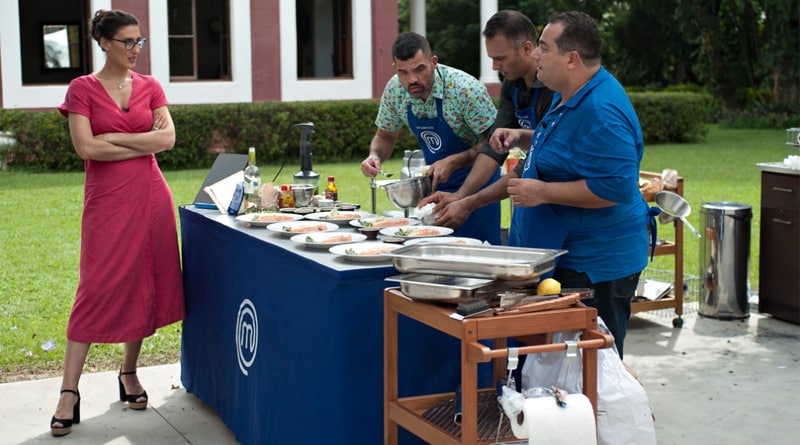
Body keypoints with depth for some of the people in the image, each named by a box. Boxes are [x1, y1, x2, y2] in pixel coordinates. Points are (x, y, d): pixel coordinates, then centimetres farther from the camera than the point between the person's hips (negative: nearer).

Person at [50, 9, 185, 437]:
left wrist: (115, 137, -9)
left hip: (150, 197, 4)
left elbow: (168, 138, -2)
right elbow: (87, 148, -11)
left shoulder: (150, 87, 10)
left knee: (143, 285, 6)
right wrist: (145, 142, -7)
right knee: (97, 289, -7)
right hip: (106, 201, -3)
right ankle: (69, 393, -3)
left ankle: (129, 372, 23)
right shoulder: (82, 89, 0)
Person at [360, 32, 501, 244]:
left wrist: (454, 162, -30)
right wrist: (375, 155, -16)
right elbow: (385, 136, 6)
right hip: (435, 181, 5)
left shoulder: (466, 89, -25)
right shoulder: (394, 90, -10)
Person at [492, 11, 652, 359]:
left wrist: (543, 192, -24)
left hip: (596, 265, -11)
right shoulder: (570, 96, 9)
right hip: (567, 254, 11)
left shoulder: (601, 111, -25)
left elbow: (616, 186, -30)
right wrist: (521, 138, 8)